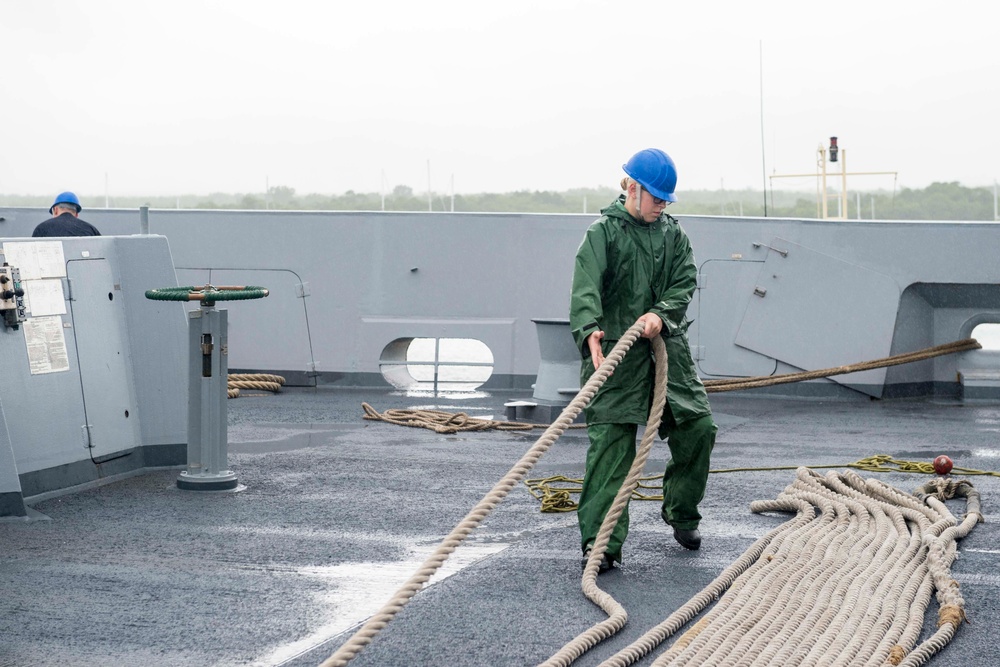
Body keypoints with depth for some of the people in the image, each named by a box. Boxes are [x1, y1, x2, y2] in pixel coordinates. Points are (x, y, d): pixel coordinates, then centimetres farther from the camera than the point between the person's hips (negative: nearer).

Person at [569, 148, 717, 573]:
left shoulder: (673, 234, 13)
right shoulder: (603, 232, -4)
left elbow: (685, 283, 4)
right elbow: (586, 287, -18)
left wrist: (661, 314, -17)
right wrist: (590, 330, -37)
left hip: (667, 347, 5)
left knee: (697, 427, 6)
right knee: (610, 442, -10)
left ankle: (681, 512, 31)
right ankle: (601, 543, -9)